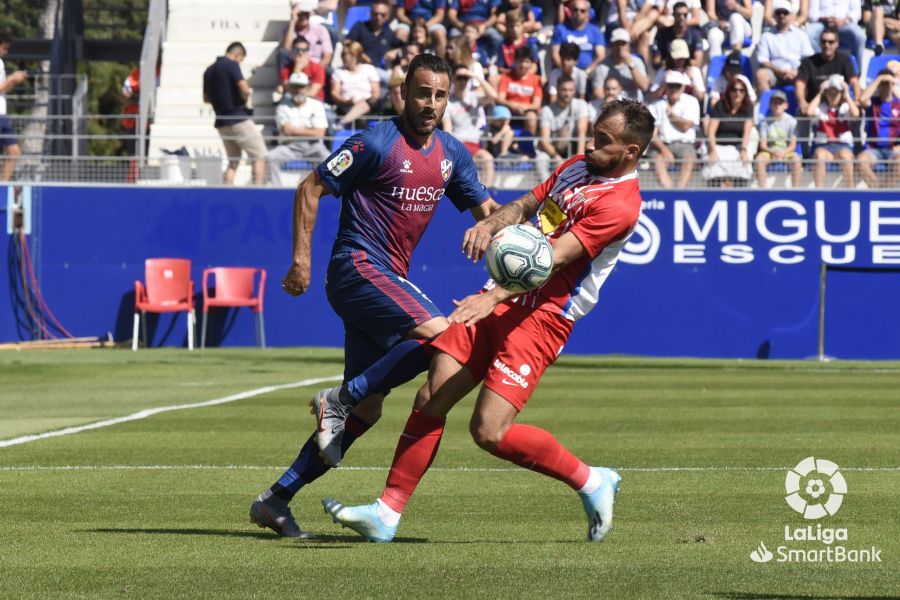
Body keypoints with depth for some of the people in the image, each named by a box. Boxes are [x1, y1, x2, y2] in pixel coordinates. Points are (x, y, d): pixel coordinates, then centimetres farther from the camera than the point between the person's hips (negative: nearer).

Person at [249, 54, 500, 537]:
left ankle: (276, 501, 8)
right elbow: (310, 189, -7)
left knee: (366, 410, 4)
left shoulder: (451, 154, 11)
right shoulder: (377, 144, -11)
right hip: (358, 267, -8)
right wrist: (301, 258, -12)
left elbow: (484, 209, 20)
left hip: (389, 280, 8)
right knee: (437, 332, -28)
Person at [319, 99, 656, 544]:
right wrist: (490, 225, 0)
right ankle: (388, 514, 3)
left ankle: (591, 482, 5)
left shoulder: (620, 204, -14)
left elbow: (553, 258, -23)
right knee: (431, 399, -2)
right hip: (499, 301, 8)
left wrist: (493, 297, -31)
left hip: (538, 318, -8)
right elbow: (526, 205, 23)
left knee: (489, 432, -15)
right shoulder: (578, 166, 14)